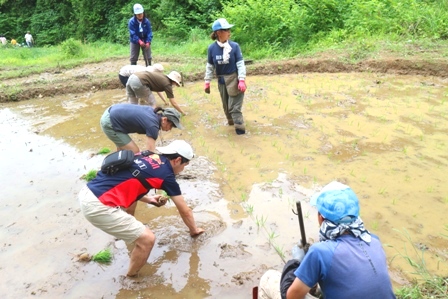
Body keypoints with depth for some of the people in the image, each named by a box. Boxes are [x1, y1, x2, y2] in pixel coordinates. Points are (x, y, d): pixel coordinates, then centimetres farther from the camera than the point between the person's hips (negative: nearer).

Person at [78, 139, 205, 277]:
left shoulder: (146, 157, 17)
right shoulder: (166, 175, -2)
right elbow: (185, 211, 11)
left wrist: (149, 199, 28)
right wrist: (194, 230, 28)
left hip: (87, 193, 9)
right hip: (98, 206, -9)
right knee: (147, 239, -2)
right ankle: (132, 278, 17)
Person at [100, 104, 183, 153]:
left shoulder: (152, 111, 2)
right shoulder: (153, 125, -22)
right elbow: (151, 151, -26)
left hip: (111, 113, 10)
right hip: (110, 123, -10)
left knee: (122, 149, 26)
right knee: (134, 152, -6)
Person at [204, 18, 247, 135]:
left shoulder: (234, 46, -13)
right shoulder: (212, 48, -8)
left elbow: (240, 64, -12)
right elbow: (210, 66, 2)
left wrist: (242, 80, -19)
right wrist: (207, 82, 4)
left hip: (234, 79, -3)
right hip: (221, 81, 3)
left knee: (235, 106, -3)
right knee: (226, 105, 18)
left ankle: (240, 128, 10)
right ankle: (231, 121, 42)